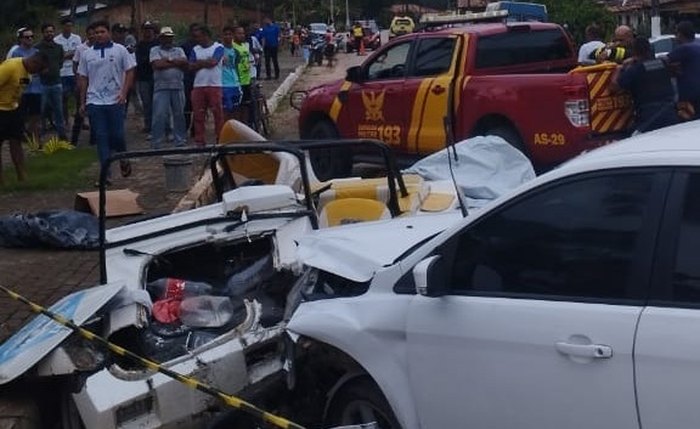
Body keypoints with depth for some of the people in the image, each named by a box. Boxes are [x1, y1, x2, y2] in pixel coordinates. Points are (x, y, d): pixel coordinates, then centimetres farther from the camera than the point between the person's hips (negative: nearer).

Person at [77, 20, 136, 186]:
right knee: (101, 138, 0)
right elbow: (82, 79, 12)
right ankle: (105, 173, 3)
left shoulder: (120, 50, 2)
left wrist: (124, 93, -9)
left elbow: (130, 71, 1)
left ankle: (123, 160, 28)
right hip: (94, 102, 2)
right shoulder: (86, 54, 9)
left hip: (115, 101, -2)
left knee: (117, 135, -2)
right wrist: (82, 102, 9)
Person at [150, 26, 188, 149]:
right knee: (159, 115, -6)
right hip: (161, 87, -3)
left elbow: (186, 64, 0)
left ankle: (180, 140, 15)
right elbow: (157, 64, -9)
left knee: (179, 114, 7)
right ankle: (156, 142, -2)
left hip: (178, 87, 3)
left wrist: (168, 60, -7)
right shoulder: (155, 50, 8)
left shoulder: (179, 50, 17)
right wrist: (176, 63, -1)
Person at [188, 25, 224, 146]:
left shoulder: (218, 47, 0)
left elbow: (213, 62, -13)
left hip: (214, 85, -4)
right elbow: (191, 66, 4)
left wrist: (199, 62, 0)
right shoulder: (195, 49, 14)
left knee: (218, 113, -5)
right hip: (198, 86, 4)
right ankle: (199, 140, 9)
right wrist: (206, 62, -7)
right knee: (198, 114, 3)